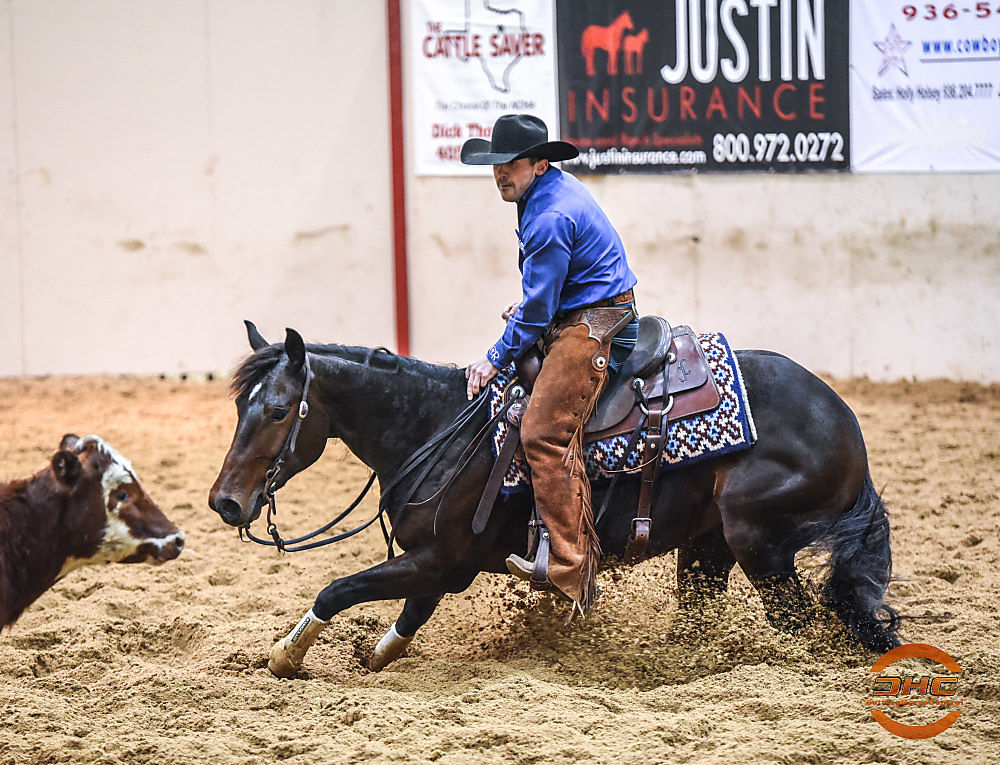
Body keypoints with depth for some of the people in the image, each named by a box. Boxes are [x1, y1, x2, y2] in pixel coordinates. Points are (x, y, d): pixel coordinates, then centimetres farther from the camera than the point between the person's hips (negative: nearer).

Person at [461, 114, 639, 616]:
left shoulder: (551, 218, -21)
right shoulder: (551, 191, 13)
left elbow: (537, 310, -17)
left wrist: (495, 360, -8)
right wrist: (528, 306, 18)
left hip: (591, 328, -12)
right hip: (574, 318, 12)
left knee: (546, 433, -20)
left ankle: (571, 570, -25)